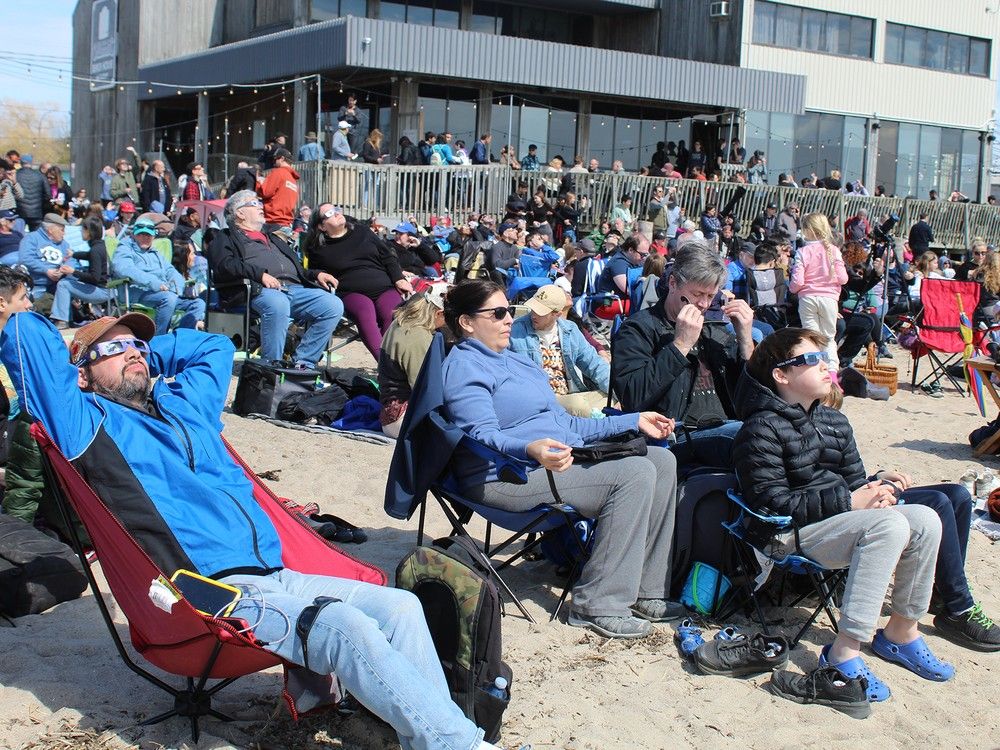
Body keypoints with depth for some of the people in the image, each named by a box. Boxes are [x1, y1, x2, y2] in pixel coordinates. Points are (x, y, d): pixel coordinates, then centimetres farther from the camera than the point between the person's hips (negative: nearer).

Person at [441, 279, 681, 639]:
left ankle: (645, 592, 0)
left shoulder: (514, 360, 23)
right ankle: (599, 606, -19)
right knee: (635, 474, -23)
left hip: (564, 458, 10)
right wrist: (531, 449, -42)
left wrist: (634, 421, 24)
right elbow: (484, 436, -22)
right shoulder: (464, 366, -7)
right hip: (507, 477, -10)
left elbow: (562, 424, 26)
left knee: (662, 460, 0)